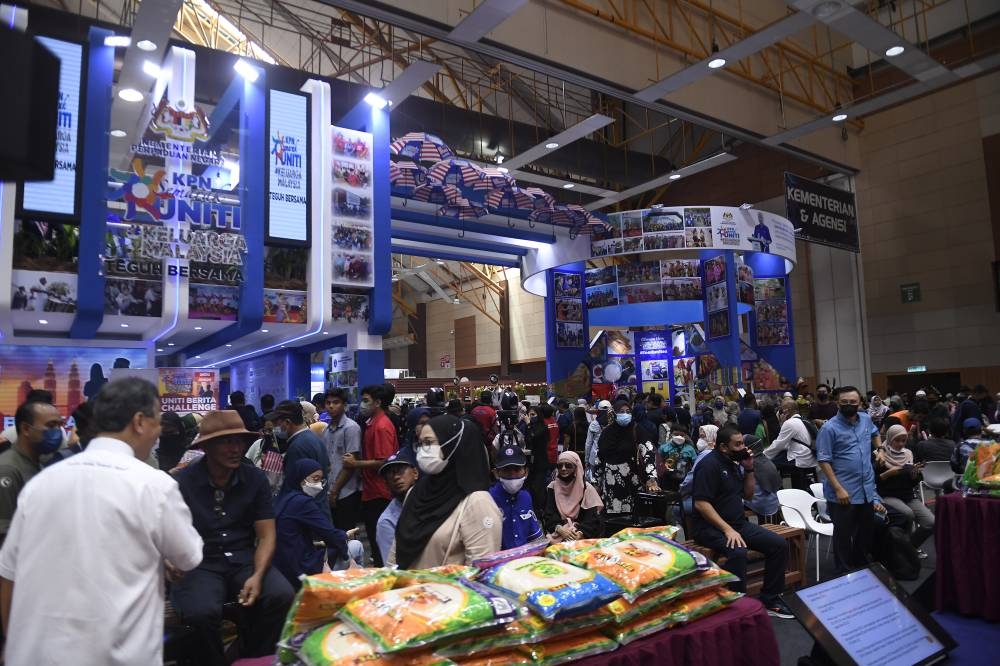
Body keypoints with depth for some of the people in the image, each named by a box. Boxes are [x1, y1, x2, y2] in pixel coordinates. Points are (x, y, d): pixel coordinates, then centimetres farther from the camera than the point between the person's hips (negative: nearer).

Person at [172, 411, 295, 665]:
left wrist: (257, 575, -16)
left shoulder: (256, 479, 0)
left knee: (282, 596, -24)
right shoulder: (182, 482, -8)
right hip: (200, 564, -2)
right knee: (201, 612, -32)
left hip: (245, 560, 2)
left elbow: (266, 535, 0)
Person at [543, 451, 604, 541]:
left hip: (582, 538, -2)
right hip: (557, 535, 2)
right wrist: (559, 529, -14)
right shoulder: (552, 488, 9)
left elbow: (593, 518, -3)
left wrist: (580, 533, -18)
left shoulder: (587, 489, 3)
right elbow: (547, 515, 3)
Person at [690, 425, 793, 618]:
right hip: (710, 527, -9)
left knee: (779, 544, -3)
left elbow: (748, 495, 19)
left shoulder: (734, 462, 11)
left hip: (738, 523, 9)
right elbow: (701, 504, -22)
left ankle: (769, 599, 10)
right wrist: (727, 530, -26)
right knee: (738, 552, -35)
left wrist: (749, 469, 5)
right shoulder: (709, 465, -15)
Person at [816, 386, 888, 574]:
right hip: (844, 493, -7)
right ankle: (845, 572, 19)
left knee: (867, 532, 20)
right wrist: (838, 489, -22)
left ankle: (861, 567, 38)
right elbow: (824, 461, -18)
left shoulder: (866, 419, 4)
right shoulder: (829, 428, -16)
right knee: (844, 536, 6)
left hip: (867, 490, 7)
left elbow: (875, 433, 30)